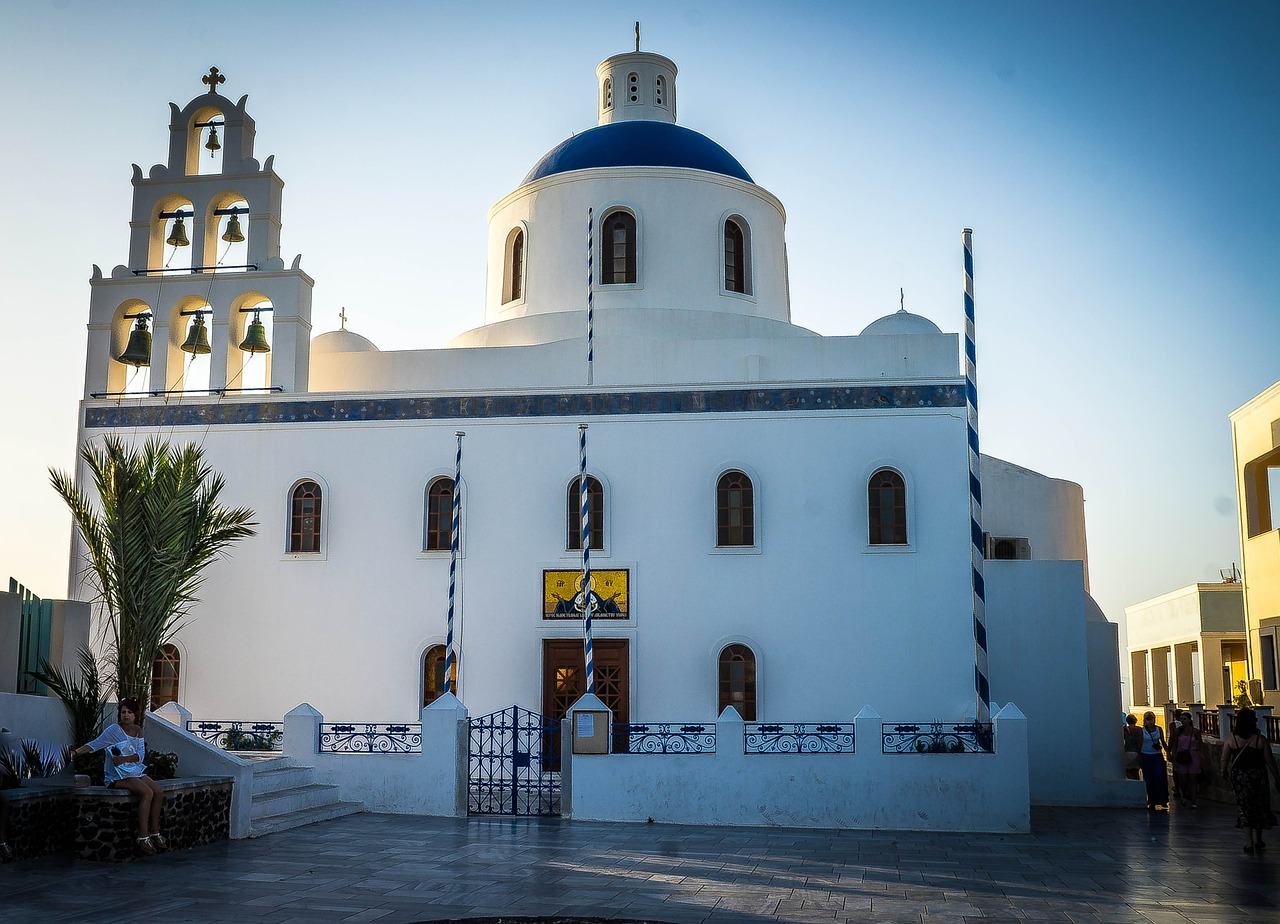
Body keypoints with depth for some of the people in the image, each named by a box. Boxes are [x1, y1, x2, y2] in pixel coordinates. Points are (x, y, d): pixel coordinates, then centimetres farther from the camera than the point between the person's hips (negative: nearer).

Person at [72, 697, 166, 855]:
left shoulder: (138, 730, 8)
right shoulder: (114, 730, -8)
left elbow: (141, 755, 1)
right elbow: (95, 744, -15)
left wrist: (124, 759, -16)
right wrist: (76, 752, -29)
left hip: (135, 771, 6)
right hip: (117, 775, -6)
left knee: (159, 792, -12)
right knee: (147, 793, -27)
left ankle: (154, 833, 0)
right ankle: (143, 837, -25)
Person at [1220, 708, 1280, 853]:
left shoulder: (1231, 738, -7)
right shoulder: (1260, 739, -11)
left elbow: (1224, 759, -2)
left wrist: (1224, 771, 18)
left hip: (1239, 775, 1)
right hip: (1257, 775, -1)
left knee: (1245, 807, 7)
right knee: (1260, 806, 16)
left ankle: (1249, 842, 2)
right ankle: (1258, 840, 27)